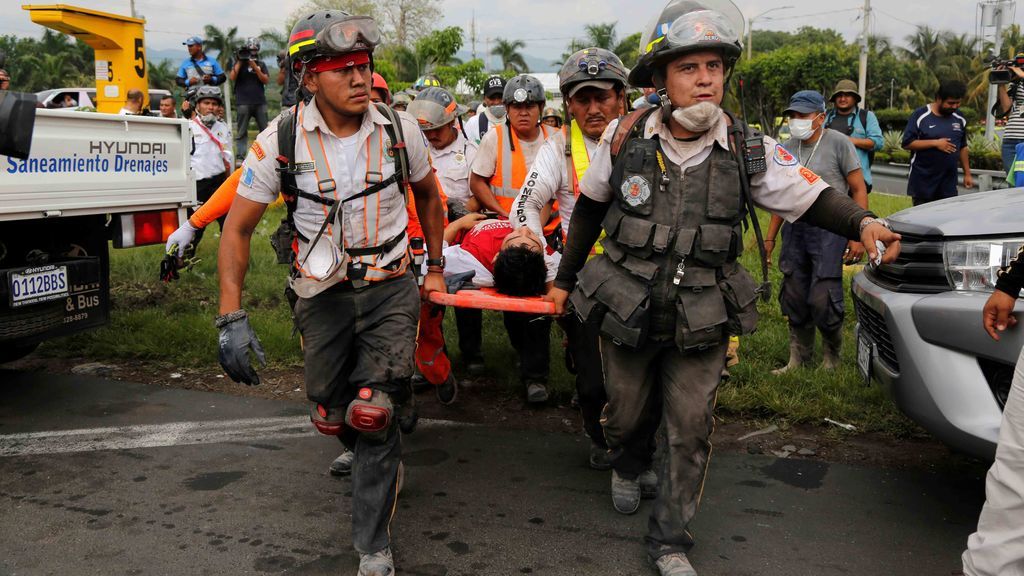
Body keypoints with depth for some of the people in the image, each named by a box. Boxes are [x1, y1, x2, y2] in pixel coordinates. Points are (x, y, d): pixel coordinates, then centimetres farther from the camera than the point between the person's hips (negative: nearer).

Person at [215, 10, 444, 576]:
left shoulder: (399, 129, -9)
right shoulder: (280, 140, -13)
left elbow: (427, 194, 12)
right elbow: (237, 228, -8)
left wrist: (436, 266, 16)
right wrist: (231, 317, -16)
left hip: (391, 289, -1)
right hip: (323, 295, 1)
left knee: (371, 414, -14)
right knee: (330, 418, 12)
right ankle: (383, 459, 48)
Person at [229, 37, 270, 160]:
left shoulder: (261, 64, 14)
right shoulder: (239, 63, 8)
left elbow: (266, 80, 2)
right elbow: (232, 78, -5)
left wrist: (255, 67, -8)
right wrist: (240, 61, -7)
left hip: (260, 102, 2)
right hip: (243, 103, -2)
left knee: (265, 130, 0)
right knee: (241, 132, -2)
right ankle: (240, 156, -1)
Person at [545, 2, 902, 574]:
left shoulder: (749, 150, -8)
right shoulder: (626, 136, -8)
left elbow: (811, 195, -7)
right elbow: (589, 209, 4)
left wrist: (863, 221, -28)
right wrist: (566, 279, 11)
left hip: (703, 321, 0)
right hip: (626, 307, 0)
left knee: (691, 430, 5)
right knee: (626, 413, 17)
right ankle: (625, 465, 55)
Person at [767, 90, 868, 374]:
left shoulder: (838, 143, -6)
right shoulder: (787, 148, 9)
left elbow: (859, 190, -5)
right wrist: (770, 236, 16)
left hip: (829, 229, -5)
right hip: (795, 228, 5)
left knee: (822, 300, -10)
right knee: (794, 298, 7)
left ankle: (832, 356, 14)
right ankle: (798, 359, 21)